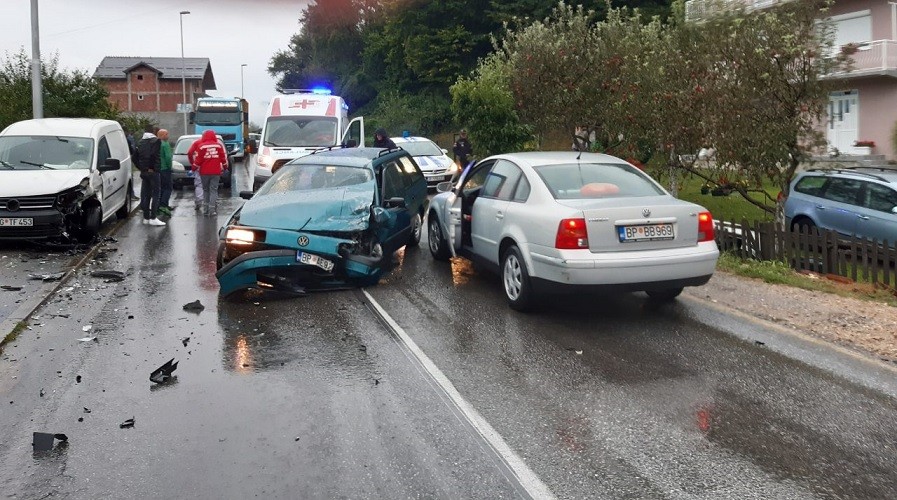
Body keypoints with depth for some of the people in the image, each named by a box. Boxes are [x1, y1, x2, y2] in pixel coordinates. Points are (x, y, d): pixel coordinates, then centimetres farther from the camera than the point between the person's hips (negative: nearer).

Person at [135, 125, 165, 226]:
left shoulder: (140, 142, 12)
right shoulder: (156, 141, -7)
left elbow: (136, 157, 10)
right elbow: (157, 156, -18)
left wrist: (142, 168, 9)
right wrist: (155, 168, -12)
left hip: (144, 172, 6)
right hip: (153, 172, -6)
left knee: (145, 195, 11)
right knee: (155, 194, -4)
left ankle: (146, 218, 14)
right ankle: (153, 218, -9)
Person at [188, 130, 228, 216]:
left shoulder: (201, 146, -6)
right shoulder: (218, 145, 1)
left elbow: (198, 159, -5)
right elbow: (223, 157, 5)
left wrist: (194, 167, 9)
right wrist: (225, 166, 20)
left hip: (204, 171, -1)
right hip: (216, 171, 1)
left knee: (205, 190, 12)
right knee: (213, 190, 3)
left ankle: (205, 209, 12)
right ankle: (212, 209, -5)